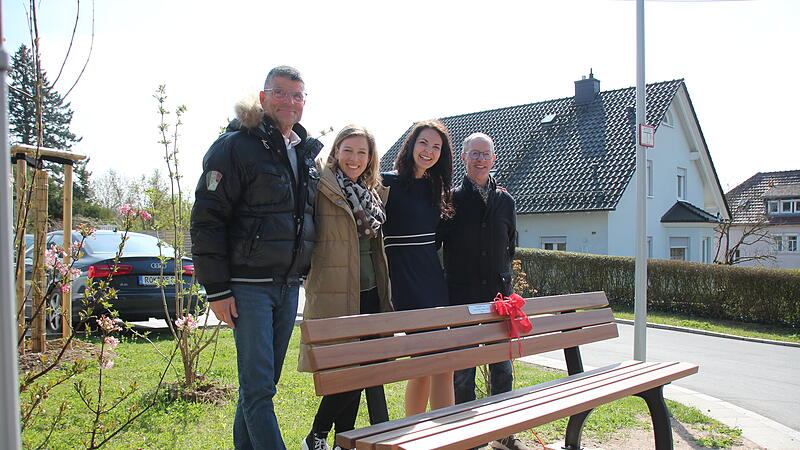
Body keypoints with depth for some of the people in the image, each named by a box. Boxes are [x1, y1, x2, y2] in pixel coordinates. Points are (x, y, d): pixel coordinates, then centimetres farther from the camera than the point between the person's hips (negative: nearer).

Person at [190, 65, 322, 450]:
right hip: (248, 285, -7)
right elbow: (207, 219, -11)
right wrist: (217, 289, -14)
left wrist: (305, 273, 17)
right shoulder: (236, 145, -7)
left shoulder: (305, 153, 15)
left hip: (289, 285, 7)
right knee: (258, 385, -4)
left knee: (263, 381, 14)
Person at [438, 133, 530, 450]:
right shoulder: (452, 199, -1)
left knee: (502, 368, 9)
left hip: (499, 294, 3)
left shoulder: (505, 200, 10)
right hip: (462, 297, -3)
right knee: (462, 370, 2)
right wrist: (448, 280, -1)